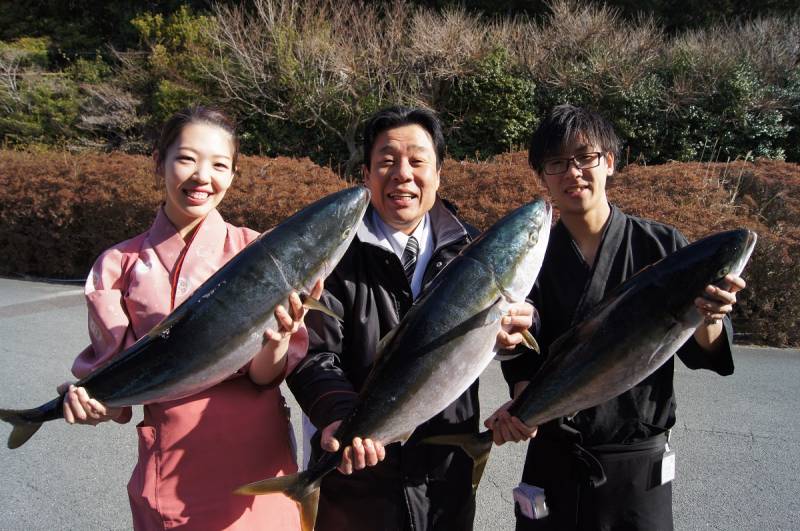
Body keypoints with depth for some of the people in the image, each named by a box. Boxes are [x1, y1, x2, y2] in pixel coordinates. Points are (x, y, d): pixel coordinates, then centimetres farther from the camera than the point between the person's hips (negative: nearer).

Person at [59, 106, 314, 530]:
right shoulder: (120, 265, -2)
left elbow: (266, 374, -11)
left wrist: (277, 337, -31)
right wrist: (84, 398, -20)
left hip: (254, 470, -1)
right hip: (169, 470, 1)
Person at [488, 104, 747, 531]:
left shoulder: (663, 245, -5)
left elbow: (702, 355, -6)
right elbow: (523, 355, -10)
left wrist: (708, 320, -28)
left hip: (641, 462, 0)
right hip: (554, 459, 1)